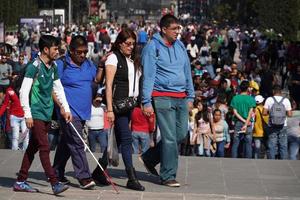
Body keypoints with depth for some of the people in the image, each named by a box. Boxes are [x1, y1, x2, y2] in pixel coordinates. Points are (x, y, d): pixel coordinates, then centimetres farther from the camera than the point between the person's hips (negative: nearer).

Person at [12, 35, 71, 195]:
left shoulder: (53, 67, 12)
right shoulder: (34, 67, -12)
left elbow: (59, 89, 22)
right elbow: (24, 91, -14)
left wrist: (66, 108, 15)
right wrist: (28, 114, -17)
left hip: (47, 114, 8)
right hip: (36, 114, -8)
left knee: (33, 148, 11)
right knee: (44, 148, -10)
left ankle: (20, 182, 18)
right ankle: (54, 184, -13)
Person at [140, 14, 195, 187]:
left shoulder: (180, 46, 13)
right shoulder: (152, 48, -6)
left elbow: (187, 72, 19)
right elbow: (148, 76, -8)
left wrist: (190, 97, 16)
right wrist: (147, 102, -12)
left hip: (181, 98, 7)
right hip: (163, 98, -7)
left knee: (182, 134, 8)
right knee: (170, 137, -6)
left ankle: (150, 158, 25)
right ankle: (168, 176, 5)